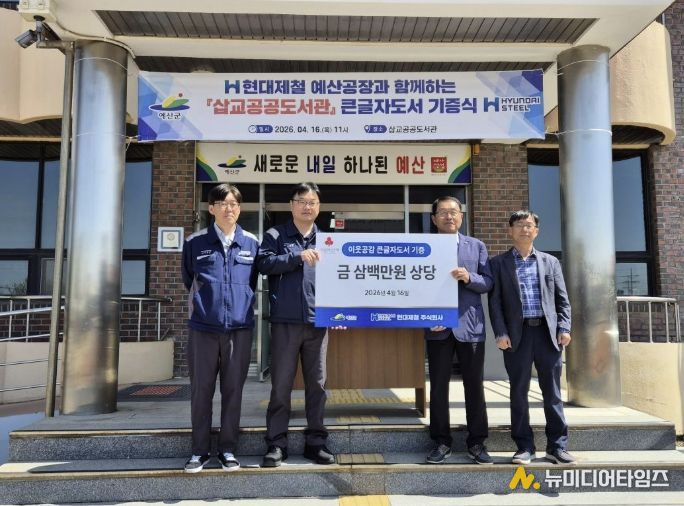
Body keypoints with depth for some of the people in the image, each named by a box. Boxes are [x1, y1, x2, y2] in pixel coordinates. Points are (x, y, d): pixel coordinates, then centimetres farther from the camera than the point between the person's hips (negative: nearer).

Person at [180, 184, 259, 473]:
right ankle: (200, 450, 19)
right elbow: (188, 280, 15)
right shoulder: (195, 242, 3)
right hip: (203, 327, 0)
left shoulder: (252, 243, 5)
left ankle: (228, 449, 19)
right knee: (201, 390, 6)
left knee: (233, 390, 7)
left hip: (240, 327, 1)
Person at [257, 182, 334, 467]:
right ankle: (276, 443, 15)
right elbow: (264, 263, -11)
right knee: (281, 385, 3)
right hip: (285, 321, -2)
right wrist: (297, 256, -21)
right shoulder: (275, 236, 5)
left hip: (318, 322, 3)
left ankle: (316, 442, 22)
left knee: (317, 384, 9)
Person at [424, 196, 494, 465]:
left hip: (470, 325, 1)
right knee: (438, 386, 5)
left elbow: (488, 283, 4)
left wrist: (469, 277, -15)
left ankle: (477, 442, 18)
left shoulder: (477, 246, 9)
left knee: (474, 386, 6)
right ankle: (441, 442, 17)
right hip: (438, 327, -1)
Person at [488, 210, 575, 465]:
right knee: (519, 392, 3)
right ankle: (524, 447, 12)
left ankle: (557, 446, 15)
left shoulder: (550, 261, 14)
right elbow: (495, 301, 1)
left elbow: (562, 299, 11)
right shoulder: (499, 263, 7)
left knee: (552, 392, 6)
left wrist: (564, 328, -2)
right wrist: (500, 333, -9)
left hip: (547, 332, 2)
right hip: (517, 333, -2)